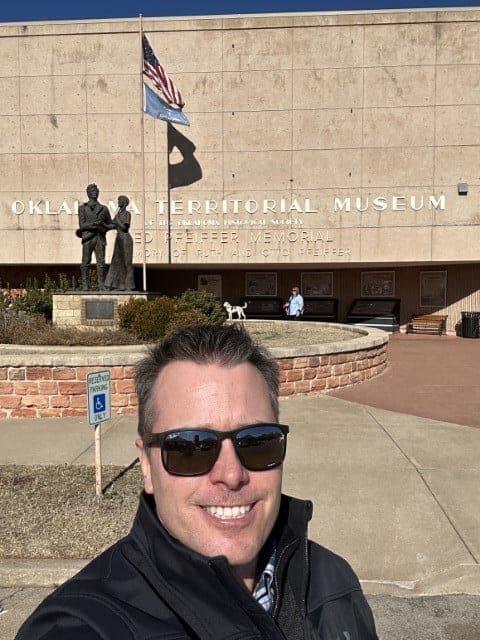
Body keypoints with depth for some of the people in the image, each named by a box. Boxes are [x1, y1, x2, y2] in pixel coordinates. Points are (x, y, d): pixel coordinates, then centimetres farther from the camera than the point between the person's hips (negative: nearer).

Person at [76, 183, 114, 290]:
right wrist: (94, 224, -15)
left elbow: (111, 225, 18)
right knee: (85, 263, -2)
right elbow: (82, 225, -1)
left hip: (100, 238, 2)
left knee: (101, 263, -5)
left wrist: (104, 226, -4)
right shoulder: (82, 208, 10)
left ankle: (101, 285, -1)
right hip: (88, 238, -2)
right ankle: (85, 285, 2)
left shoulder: (104, 208, 17)